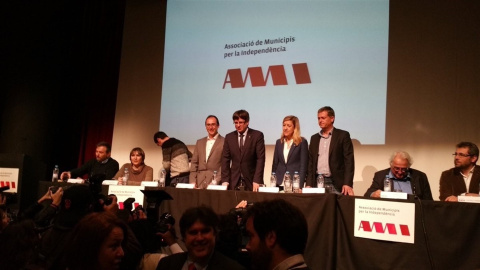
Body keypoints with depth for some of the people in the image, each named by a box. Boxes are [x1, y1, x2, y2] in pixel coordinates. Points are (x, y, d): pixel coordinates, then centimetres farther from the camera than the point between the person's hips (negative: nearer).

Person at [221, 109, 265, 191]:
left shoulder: (257, 135, -1)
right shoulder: (229, 137, 8)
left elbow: (260, 159, -6)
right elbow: (225, 160, 6)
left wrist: (257, 181, -15)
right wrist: (225, 180, -5)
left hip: (251, 181, -2)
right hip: (234, 182, 2)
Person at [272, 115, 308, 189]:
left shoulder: (302, 142, -2)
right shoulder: (279, 142, 12)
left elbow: (303, 165, -5)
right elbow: (275, 164, 13)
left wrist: (300, 185, -12)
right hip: (279, 183, 4)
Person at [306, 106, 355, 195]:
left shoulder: (343, 135, 1)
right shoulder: (314, 138, 15)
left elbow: (349, 161, -5)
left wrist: (347, 184, -15)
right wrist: (309, 184, 6)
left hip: (336, 184, -4)